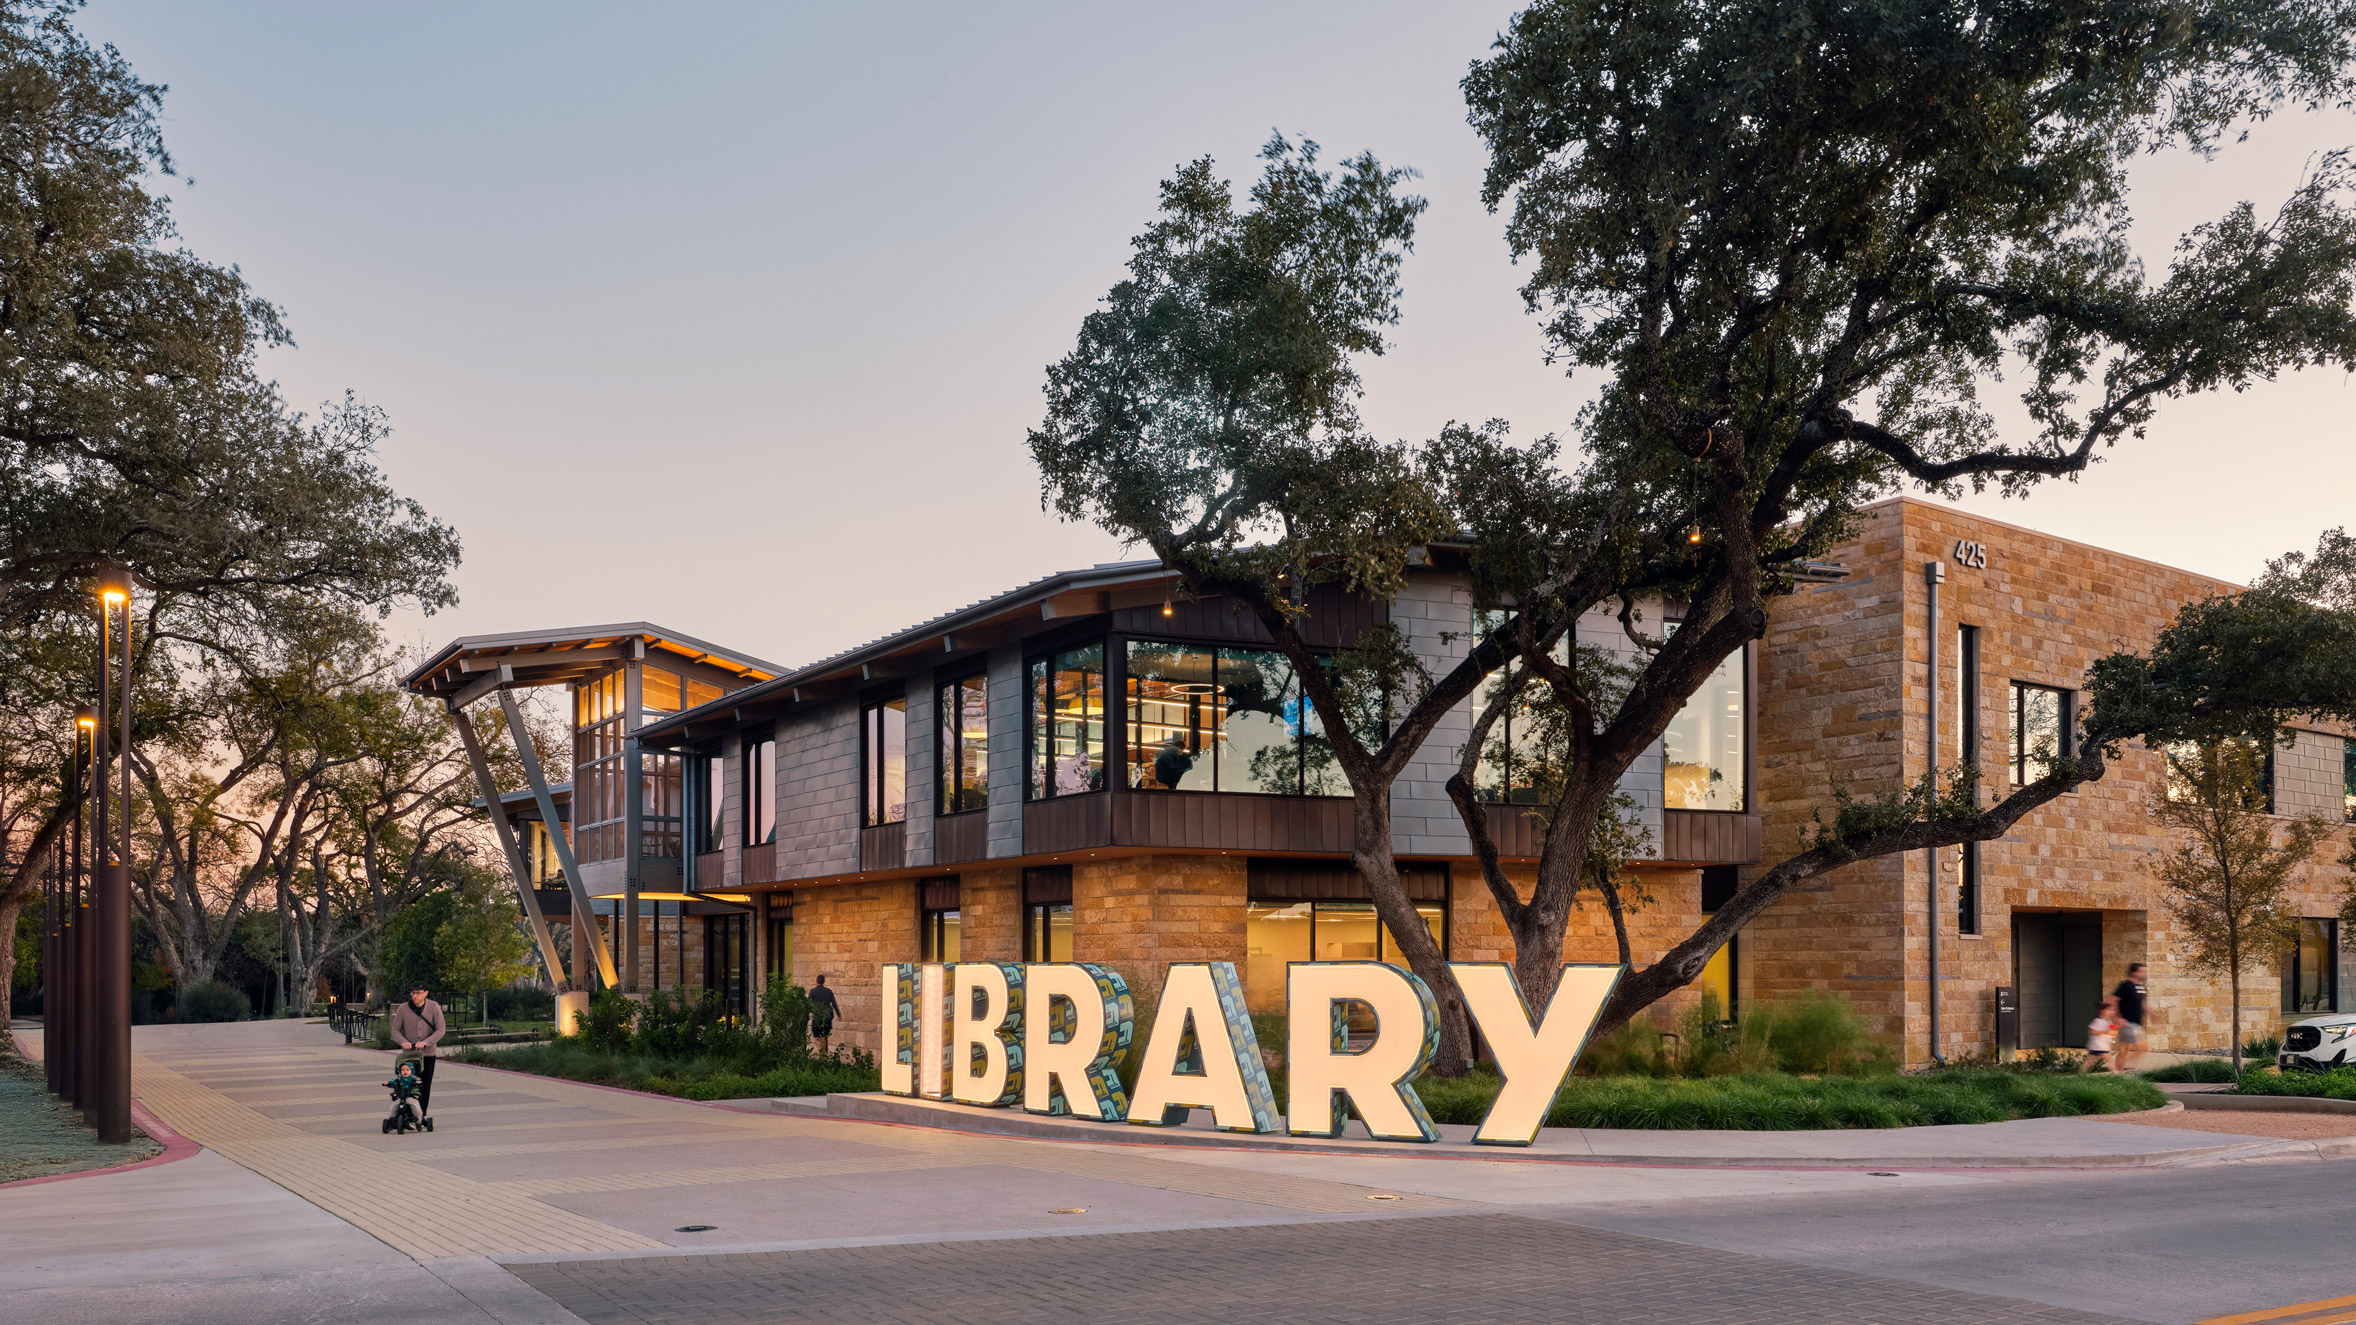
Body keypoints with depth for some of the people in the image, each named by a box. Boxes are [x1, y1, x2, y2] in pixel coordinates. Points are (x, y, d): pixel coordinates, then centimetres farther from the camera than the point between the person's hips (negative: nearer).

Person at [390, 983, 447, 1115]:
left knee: (425, 1088, 7)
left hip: (428, 1054, 0)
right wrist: (403, 1041, -19)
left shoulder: (434, 1007, -5)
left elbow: (440, 1029, -7)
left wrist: (426, 1042, -22)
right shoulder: (403, 1008, -4)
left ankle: (422, 1116, 17)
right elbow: (395, 1030, 2)